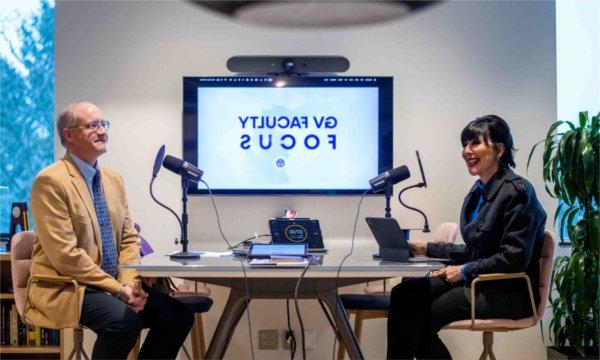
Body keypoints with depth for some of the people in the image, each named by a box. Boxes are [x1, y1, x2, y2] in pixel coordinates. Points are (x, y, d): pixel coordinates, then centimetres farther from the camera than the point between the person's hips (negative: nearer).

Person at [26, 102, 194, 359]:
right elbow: (65, 254, -18)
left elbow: (129, 239, 13)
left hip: (114, 284, 8)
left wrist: (130, 283, -6)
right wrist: (118, 289, -17)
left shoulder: (114, 180, 12)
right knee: (125, 320, -32)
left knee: (179, 314, -7)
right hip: (65, 288, -7)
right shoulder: (51, 181, -12)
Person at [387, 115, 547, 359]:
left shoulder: (517, 191, -13)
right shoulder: (478, 192, 13)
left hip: (511, 291, -8)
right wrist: (428, 249, 15)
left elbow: (514, 258, -19)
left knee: (422, 316, -18)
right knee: (404, 292, -10)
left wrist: (465, 271, -16)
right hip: (479, 282, 8)